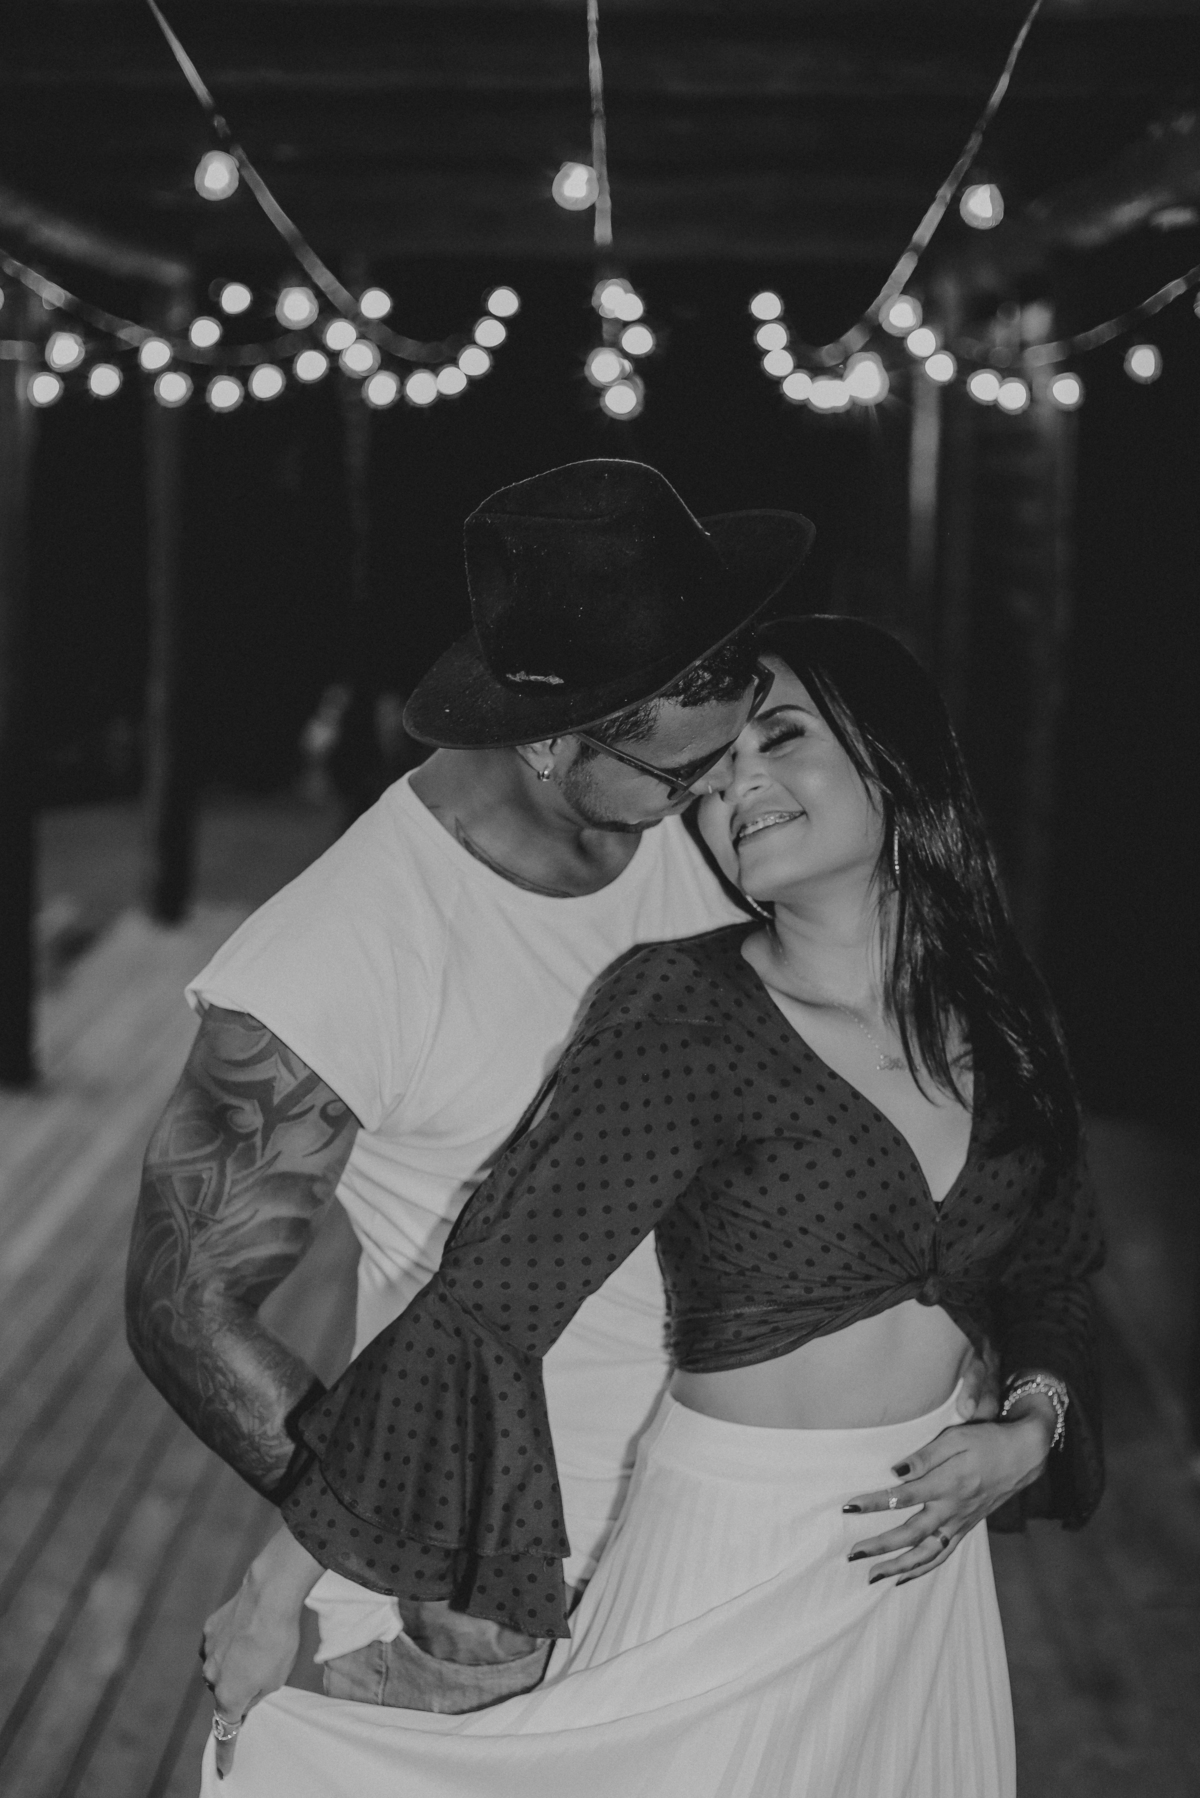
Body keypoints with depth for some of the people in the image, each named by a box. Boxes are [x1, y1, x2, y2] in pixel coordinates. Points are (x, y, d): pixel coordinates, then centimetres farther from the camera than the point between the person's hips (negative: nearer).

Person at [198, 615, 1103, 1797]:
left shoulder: (997, 1017, 0)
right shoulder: (685, 1013, -17)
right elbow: (485, 1303, -22)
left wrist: (1028, 1434, -4)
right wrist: (277, 1599, -23)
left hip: (926, 1558, 5)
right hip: (734, 1566, -5)